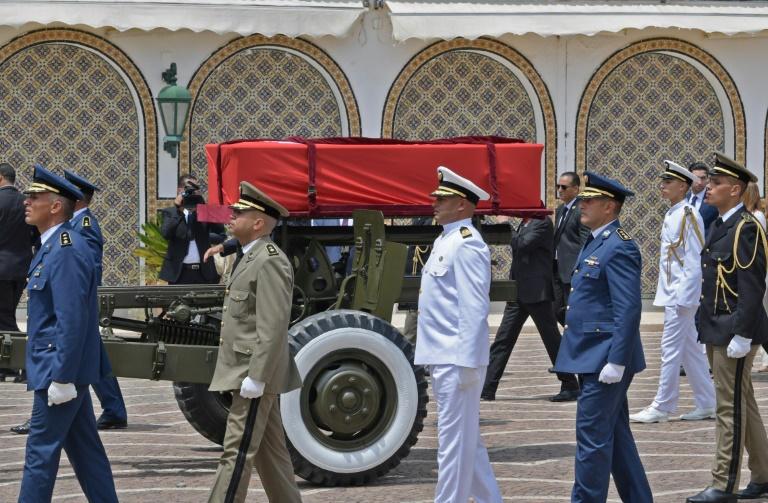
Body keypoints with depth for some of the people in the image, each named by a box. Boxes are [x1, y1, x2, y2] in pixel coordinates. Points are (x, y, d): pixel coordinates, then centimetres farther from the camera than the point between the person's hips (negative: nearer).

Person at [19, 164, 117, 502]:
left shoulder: (66, 252, -19)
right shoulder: (53, 246, 13)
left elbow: (72, 320, -24)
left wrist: (61, 377, -23)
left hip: (59, 371, -10)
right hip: (67, 370, 10)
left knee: (41, 451, -4)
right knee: (85, 448, 13)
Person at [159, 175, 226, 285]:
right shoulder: (169, 213, 5)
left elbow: (221, 236, -5)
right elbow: (165, 233, -14)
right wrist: (178, 210, -19)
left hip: (204, 272, 1)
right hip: (179, 273, -1)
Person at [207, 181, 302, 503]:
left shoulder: (270, 262, -17)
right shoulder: (250, 258, 17)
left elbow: (272, 326, -23)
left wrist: (255, 377, -24)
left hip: (254, 373, -10)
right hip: (246, 371, 10)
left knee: (238, 452, -10)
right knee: (270, 451, 14)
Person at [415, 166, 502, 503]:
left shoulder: (467, 245, -15)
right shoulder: (445, 240, 16)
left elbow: (475, 308, -20)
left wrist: (466, 363, -23)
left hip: (457, 361, -10)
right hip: (443, 358, 10)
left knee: (454, 440, -5)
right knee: (466, 439, 16)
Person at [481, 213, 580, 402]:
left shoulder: (543, 223, -10)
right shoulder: (524, 224, 15)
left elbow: (522, 245, -22)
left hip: (536, 292, -8)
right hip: (519, 292, 8)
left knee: (552, 340, -1)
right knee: (502, 340, 4)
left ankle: (570, 387, 8)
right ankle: (487, 389, 4)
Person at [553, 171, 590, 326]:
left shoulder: (581, 210, -13)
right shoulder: (560, 210, 16)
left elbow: (585, 243, -17)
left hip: (573, 272, -9)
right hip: (559, 271, 9)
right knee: (558, 310, 10)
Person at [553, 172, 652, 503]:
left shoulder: (619, 248, -16)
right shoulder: (595, 243, 15)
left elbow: (628, 310, -21)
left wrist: (616, 362, -24)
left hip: (604, 359, -10)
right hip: (592, 357, 10)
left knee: (593, 436, -6)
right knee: (615, 435, 15)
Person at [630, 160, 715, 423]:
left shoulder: (688, 215, -14)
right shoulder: (672, 214, 14)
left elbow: (695, 261, -18)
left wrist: (683, 297, -21)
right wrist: (678, 296, 18)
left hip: (681, 294, -10)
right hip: (673, 294, 10)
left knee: (671, 350, -6)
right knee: (690, 350, 12)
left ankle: (662, 407, -1)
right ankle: (707, 404, 17)